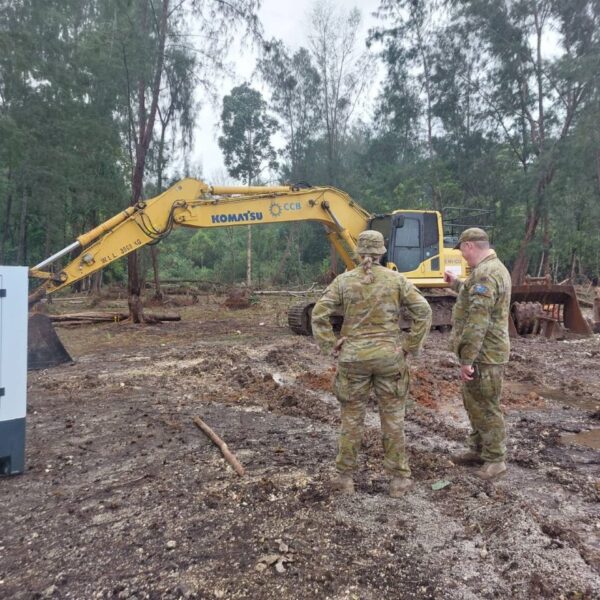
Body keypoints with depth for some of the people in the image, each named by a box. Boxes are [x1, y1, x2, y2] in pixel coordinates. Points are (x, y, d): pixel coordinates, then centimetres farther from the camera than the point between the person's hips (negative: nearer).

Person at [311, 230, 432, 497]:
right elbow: (424, 313, -7)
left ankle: (345, 477, 23)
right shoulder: (397, 279, -2)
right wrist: (410, 346, 0)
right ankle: (399, 479, 23)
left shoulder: (343, 280, -3)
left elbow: (318, 315, -9)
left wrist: (331, 347, -2)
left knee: (351, 417, 13)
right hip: (388, 357, 0)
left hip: (353, 358, 0)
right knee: (393, 417, 13)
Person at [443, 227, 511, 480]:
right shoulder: (494, 268, 13)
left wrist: (466, 359, -26)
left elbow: (477, 321, -28)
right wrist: (456, 284, 37)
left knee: (486, 407, 2)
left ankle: (495, 460, 16)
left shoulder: (485, 273, -22)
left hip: (484, 355, -11)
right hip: (483, 352, 11)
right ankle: (478, 449, 33)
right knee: (474, 402, 20)